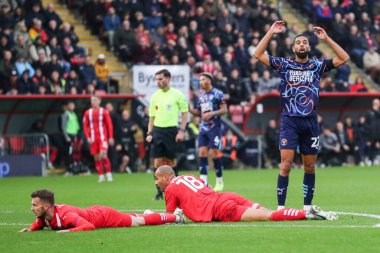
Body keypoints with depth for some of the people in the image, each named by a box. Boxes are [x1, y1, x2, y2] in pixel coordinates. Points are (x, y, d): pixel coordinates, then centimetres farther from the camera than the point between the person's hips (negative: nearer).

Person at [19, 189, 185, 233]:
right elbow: (38, 224, 9)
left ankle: (175, 217, 30)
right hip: (94, 212, 7)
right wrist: (30, 229, -11)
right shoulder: (44, 215, -15)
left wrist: (68, 231, -50)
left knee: (140, 222, 12)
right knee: (135, 220, 27)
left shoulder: (64, 215, -40)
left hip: (104, 216, -7)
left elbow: (89, 226, -46)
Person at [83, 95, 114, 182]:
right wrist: (88, 137, -2)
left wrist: (110, 138, -4)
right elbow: (85, 126, 10)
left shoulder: (104, 112, -1)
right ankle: (101, 176, 11)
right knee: (97, 158, 2)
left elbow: (109, 125, 1)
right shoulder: (88, 113, 7)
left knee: (103, 155, -17)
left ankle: (109, 174, -4)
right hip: (93, 139, 3)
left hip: (103, 138, -3)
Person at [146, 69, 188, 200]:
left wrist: (182, 131, -5)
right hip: (157, 130, 3)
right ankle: (160, 192, 0)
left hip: (171, 130, -3)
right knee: (157, 161, -4)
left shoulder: (177, 94, -2)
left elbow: (185, 112, 3)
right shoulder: (155, 96, 8)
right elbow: (152, 116, 13)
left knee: (171, 161, 3)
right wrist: (149, 133, 5)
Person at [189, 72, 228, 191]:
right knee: (202, 153, -3)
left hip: (214, 127, -6)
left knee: (214, 153, -6)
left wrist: (212, 113, -20)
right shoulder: (201, 96, 14)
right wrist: (189, 109, 3)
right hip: (203, 127, 6)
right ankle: (203, 181, -3)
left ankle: (219, 181, 6)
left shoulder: (217, 94, -6)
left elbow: (224, 110, -8)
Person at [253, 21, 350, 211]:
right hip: (289, 122, -2)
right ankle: (281, 207, -10)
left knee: (310, 167, 7)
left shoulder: (317, 65, 9)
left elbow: (344, 58, 3)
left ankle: (307, 206, 15)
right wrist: (271, 32, -5)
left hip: (310, 122, 2)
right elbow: (258, 54, 0)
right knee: (286, 165, -11)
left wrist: (326, 38, -2)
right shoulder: (284, 64, 6)